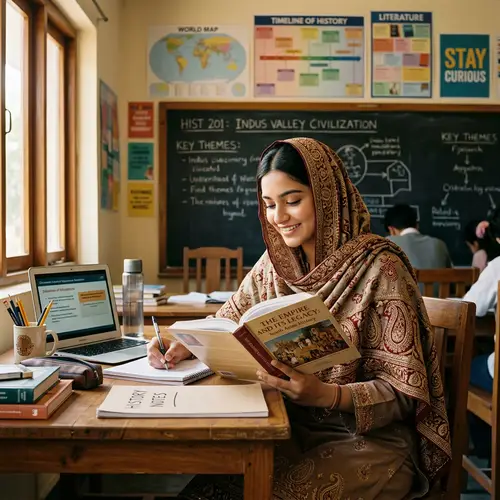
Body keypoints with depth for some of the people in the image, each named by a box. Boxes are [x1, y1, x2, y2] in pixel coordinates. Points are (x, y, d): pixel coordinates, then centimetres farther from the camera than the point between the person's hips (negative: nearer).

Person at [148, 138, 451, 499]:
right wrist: (183, 345, -8)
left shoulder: (379, 269, -15)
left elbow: (403, 392, -14)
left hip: (369, 441, -4)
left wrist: (326, 394, -32)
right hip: (293, 430, 5)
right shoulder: (274, 264, 2)